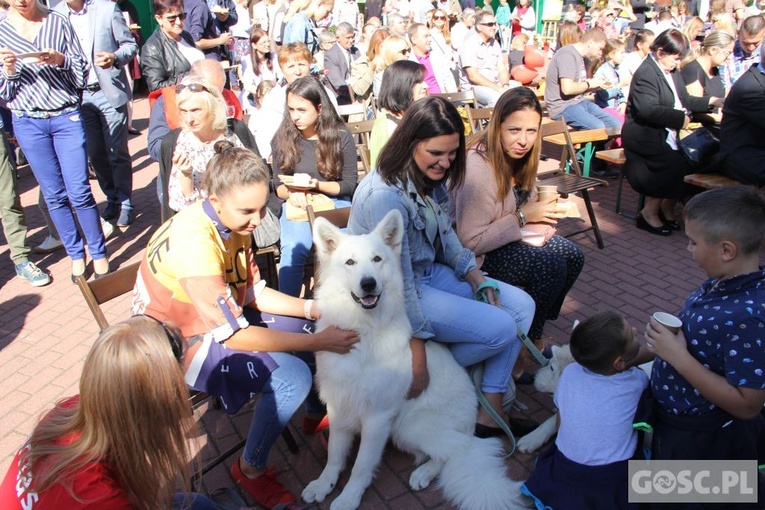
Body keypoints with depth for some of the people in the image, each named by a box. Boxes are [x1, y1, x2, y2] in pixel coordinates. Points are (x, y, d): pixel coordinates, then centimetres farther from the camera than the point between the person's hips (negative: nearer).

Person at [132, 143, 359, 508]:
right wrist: (318, 342, -27)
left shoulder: (234, 221, -6)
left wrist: (312, 308, -14)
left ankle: (315, 415, 27)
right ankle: (250, 469, 0)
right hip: (181, 342, -8)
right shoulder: (193, 242, -32)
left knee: (318, 328, 4)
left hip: (227, 319, 9)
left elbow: (253, 292, 0)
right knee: (292, 376, -26)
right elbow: (234, 336, -31)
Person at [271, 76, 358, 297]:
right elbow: (278, 186, 12)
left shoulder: (341, 136, 0)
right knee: (292, 251, -31)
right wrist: (292, 192, -12)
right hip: (296, 205, 1)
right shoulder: (282, 139, 5)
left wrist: (317, 185, -14)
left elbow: (350, 184, 2)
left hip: (335, 203, -1)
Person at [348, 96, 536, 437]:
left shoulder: (431, 178, -2)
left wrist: (476, 277, 0)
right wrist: (418, 358, -21)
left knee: (522, 306, -1)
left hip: (431, 272, 9)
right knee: (500, 329, -17)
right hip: (395, 293, -9)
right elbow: (399, 280, -26)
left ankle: (490, 411, 1)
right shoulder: (384, 195, -28)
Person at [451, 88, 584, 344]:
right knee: (551, 266, -21)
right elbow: (470, 242, -29)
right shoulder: (478, 168, -31)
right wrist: (522, 217, -24)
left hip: (509, 236, 9)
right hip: (478, 256, -9)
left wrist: (541, 211, -9)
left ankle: (534, 328, 17)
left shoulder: (516, 154, -4)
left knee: (573, 256, -1)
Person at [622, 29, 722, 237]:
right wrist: (680, 118, -21)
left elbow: (685, 100, 25)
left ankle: (667, 208, 3)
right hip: (644, 137, -9)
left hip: (667, 135, 9)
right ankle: (649, 212, -12)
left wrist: (711, 102, 11)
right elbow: (648, 110, -27)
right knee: (676, 164, -27)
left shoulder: (672, 72, 18)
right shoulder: (646, 73, -14)